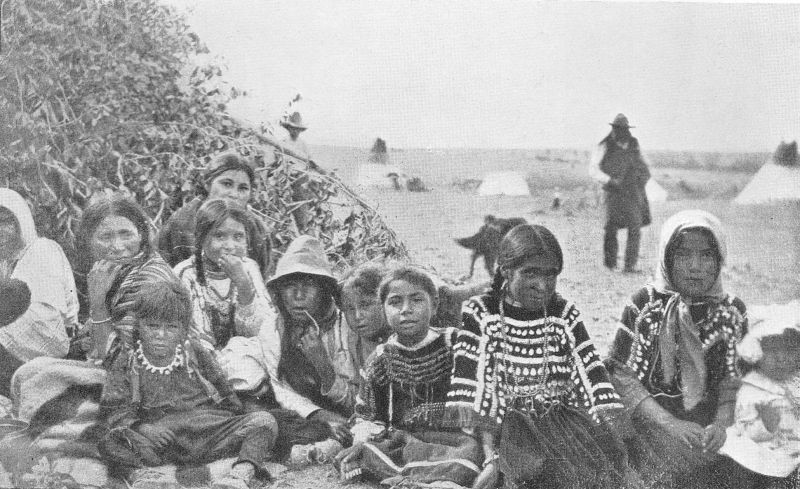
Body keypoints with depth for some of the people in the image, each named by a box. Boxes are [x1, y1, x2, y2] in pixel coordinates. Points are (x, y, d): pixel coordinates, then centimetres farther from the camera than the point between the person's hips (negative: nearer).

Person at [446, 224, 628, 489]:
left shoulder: (565, 315, 8)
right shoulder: (480, 314, -1)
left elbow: (592, 375, 2)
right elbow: (473, 388, -8)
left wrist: (611, 440, -12)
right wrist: (491, 457, -20)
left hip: (560, 416, 3)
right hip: (505, 424, -3)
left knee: (604, 457, -24)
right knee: (537, 467, -31)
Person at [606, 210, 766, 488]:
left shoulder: (733, 311, 3)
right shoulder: (645, 305, -6)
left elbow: (734, 381, 6)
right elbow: (621, 375, -8)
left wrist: (721, 424, -13)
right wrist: (670, 424, -15)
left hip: (708, 426, 3)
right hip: (651, 421, -3)